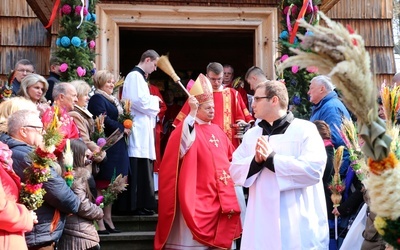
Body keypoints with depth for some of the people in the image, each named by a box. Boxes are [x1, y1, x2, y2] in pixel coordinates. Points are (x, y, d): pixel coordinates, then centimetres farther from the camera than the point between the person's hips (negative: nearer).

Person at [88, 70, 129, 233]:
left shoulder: (112, 99, 21)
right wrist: (122, 128, -10)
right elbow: (104, 120, -18)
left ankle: (107, 219, 17)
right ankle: (99, 222, -2)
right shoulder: (97, 99, -8)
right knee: (102, 184, -6)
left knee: (111, 184, 11)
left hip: (115, 146, 9)